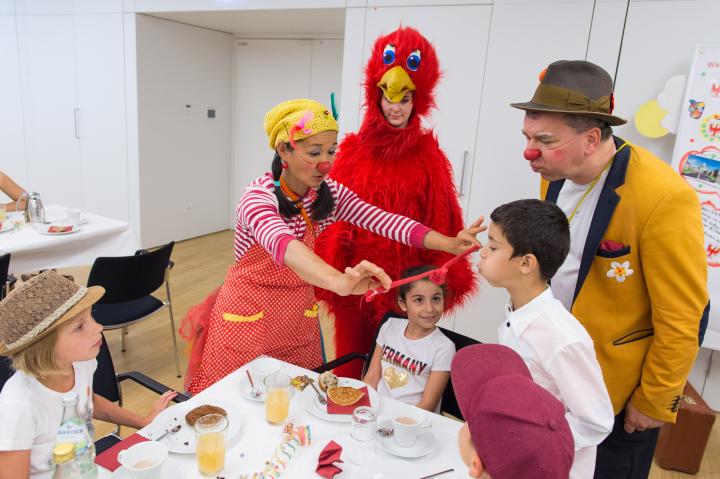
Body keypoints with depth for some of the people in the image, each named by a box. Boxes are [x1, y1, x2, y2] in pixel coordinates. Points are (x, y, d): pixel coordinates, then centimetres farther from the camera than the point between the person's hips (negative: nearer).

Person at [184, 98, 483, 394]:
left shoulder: (329, 194, -5)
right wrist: (341, 283, -60)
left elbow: (383, 220, -13)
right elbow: (283, 245, -42)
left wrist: (449, 244, -26)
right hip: (250, 319, -4)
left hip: (300, 322, 5)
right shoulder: (258, 197, -22)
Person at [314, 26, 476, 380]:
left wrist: (441, 275, -6)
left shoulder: (428, 155, -3)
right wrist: (330, 267, -10)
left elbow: (441, 220, -4)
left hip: (406, 274, -1)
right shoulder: (354, 149, 0)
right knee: (352, 353, 15)